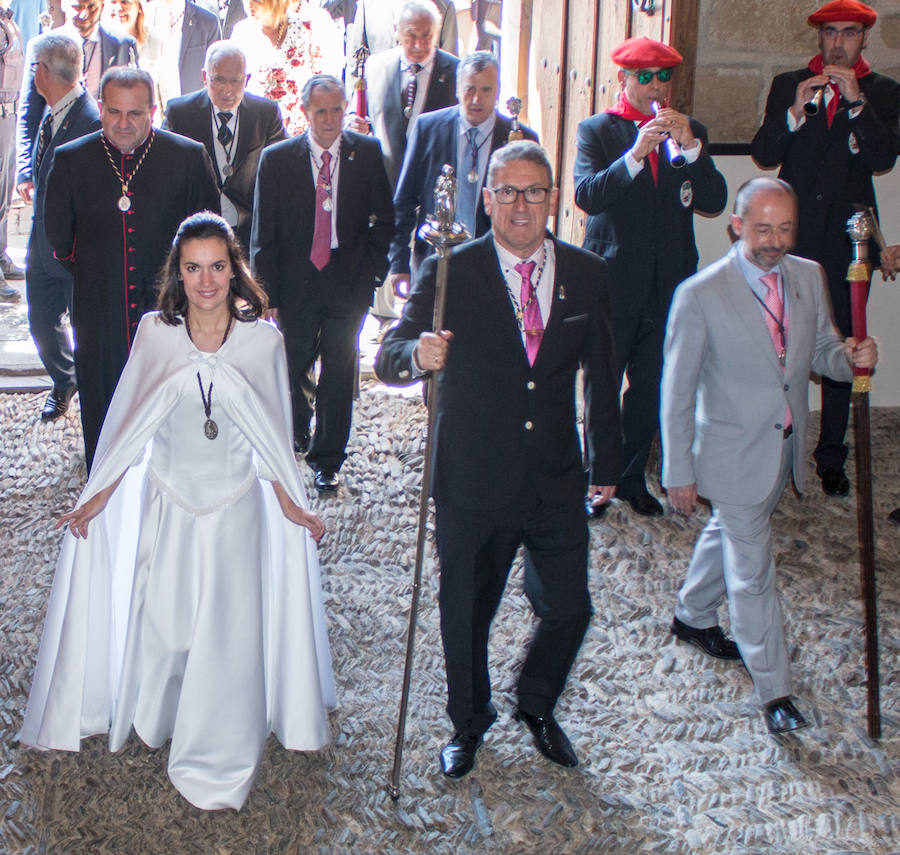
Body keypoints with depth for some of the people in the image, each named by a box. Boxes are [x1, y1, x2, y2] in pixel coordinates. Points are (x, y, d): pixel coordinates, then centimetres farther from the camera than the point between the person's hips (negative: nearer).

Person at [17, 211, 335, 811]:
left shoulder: (262, 339, -8)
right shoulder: (156, 333, -7)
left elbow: (271, 434, 1)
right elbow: (131, 425, 2)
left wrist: (289, 504, 3)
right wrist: (99, 497, 4)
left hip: (236, 504, -1)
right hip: (167, 502, 1)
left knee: (226, 628, 3)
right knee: (160, 619, 11)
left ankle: (218, 760, 22)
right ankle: (154, 718, 41)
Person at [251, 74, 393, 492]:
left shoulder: (368, 153, -1)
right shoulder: (277, 159, -2)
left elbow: (384, 219, 5)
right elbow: (264, 233, -1)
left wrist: (371, 268, -4)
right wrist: (266, 292, -5)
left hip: (349, 281, 0)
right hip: (295, 282, 0)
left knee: (339, 374, 4)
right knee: (292, 367, 13)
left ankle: (327, 461, 18)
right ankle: (297, 431, 42)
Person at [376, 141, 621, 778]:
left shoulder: (587, 275, 1)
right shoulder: (450, 274, -9)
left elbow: (602, 379, 9)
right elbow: (389, 358, -18)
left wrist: (606, 464, 12)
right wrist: (417, 354, -41)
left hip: (558, 485, 2)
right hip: (473, 486, -2)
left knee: (569, 610, 7)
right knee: (466, 615, 13)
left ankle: (537, 706, 39)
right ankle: (469, 722, 40)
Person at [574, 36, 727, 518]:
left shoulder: (690, 133, 8)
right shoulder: (597, 130, -1)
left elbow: (714, 202, -3)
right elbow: (587, 196, -16)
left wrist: (690, 147, -18)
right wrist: (635, 155, -29)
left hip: (668, 284, 3)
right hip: (611, 282, -3)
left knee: (651, 391, 9)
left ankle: (631, 478, 25)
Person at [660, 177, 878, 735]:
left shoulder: (809, 276, -3)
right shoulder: (700, 295, -19)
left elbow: (821, 351, 8)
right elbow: (677, 392, -13)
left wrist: (850, 358, -17)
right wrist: (679, 472, -11)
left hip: (785, 448, 6)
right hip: (733, 454, -6)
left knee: (729, 536, 26)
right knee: (753, 572, 1)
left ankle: (693, 617, 51)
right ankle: (774, 690, 14)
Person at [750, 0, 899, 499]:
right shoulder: (788, 85, 10)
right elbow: (763, 154, 1)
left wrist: (856, 102, -15)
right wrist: (794, 113, -14)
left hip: (846, 235, 0)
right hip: (793, 233, 0)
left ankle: (831, 457, 10)